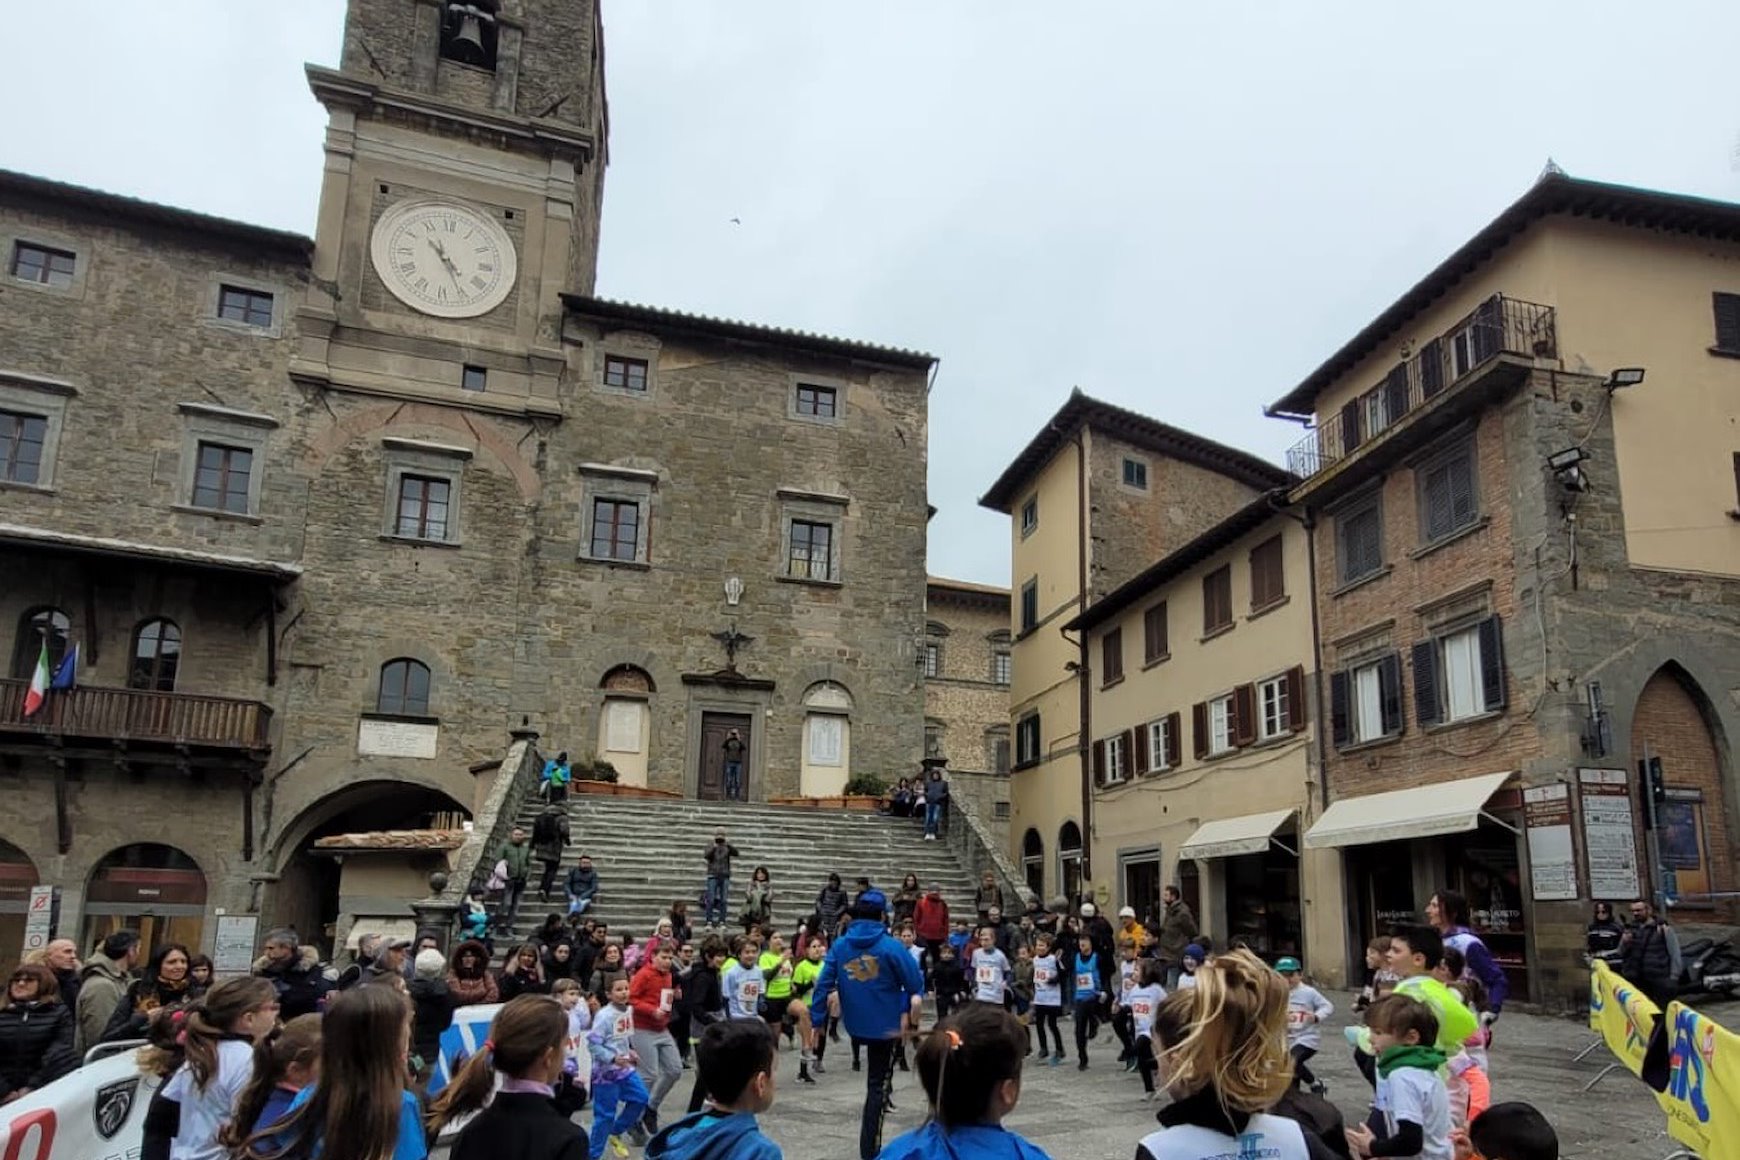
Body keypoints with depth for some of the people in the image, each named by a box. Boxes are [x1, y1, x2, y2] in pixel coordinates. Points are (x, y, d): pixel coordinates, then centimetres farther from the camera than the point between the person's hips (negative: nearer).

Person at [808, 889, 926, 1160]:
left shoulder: (839, 946, -6)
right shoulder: (890, 946, -17)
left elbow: (823, 985, -8)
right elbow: (915, 984, -12)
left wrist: (817, 1020, -2)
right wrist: (915, 1000, 10)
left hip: (854, 1026, 4)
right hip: (886, 1024, -4)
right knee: (877, 1085, 8)